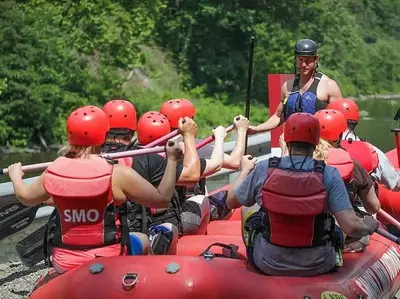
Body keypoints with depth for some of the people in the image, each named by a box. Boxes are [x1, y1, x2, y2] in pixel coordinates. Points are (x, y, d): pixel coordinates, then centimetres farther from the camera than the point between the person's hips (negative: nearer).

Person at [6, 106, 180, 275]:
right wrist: (172, 159, -1)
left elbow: (25, 197, 13)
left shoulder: (53, 172, -5)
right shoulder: (118, 174, -19)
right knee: (142, 240, 27)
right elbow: (162, 199, -11)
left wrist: (16, 176, 34)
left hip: (64, 266, 4)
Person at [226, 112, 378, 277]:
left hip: (268, 265, 1)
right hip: (318, 267, 0)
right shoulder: (329, 175, -16)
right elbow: (352, 227, -21)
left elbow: (231, 202, 3)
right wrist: (369, 227, 1)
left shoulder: (264, 170, -13)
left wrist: (245, 170, 19)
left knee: (247, 207, 26)